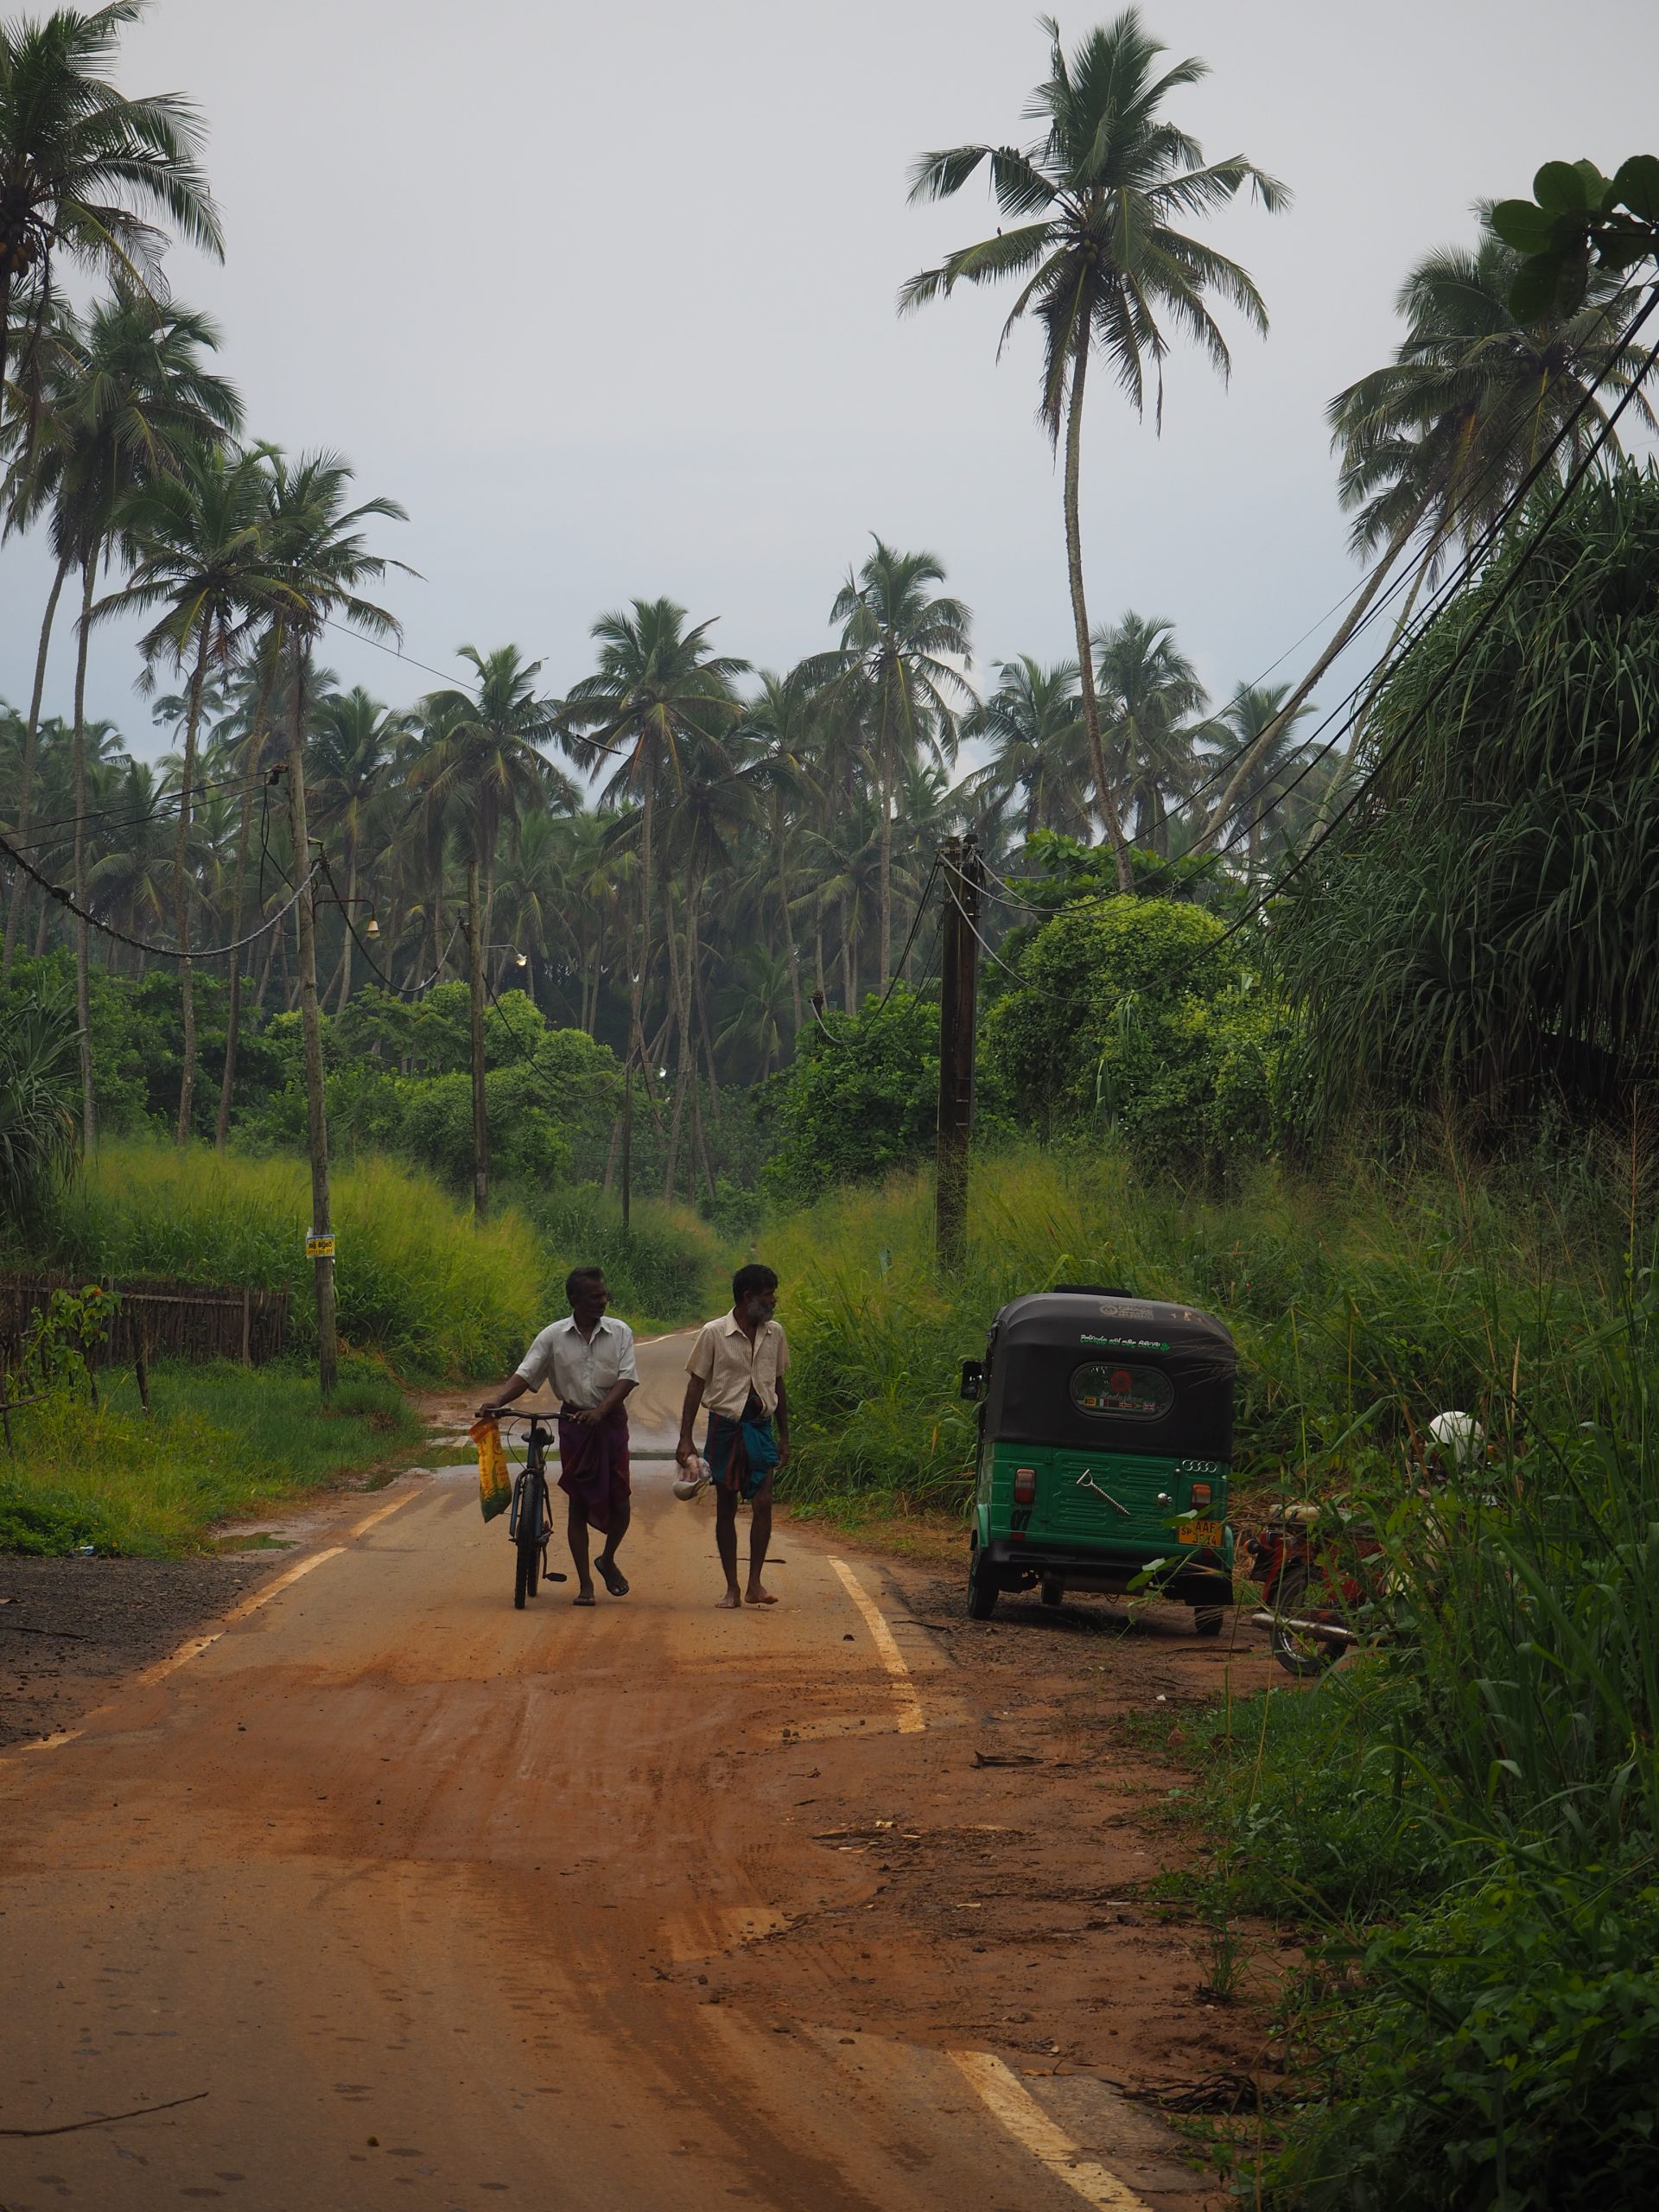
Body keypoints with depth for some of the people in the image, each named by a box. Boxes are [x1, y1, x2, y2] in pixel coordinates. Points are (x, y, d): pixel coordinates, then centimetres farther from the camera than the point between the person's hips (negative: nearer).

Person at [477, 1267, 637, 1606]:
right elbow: (525, 1374, -4)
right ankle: (584, 1583, 8)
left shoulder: (620, 1333, 0)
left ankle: (608, 1560, 26)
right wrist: (496, 1402, -21)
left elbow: (627, 1378, -9)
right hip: (573, 1422, 0)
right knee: (578, 1503, 1)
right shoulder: (553, 1336, 0)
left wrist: (600, 1410, -24)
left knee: (619, 1502, -2)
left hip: (610, 1421, 0)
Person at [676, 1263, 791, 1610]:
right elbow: (696, 1386, -2)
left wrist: (784, 1436, 16)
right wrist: (685, 1439, -7)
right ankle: (732, 1588, 10)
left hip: (760, 1426, 2)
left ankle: (755, 1584, -6)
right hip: (725, 1425, -2)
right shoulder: (713, 1334, -5)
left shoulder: (774, 1334, 7)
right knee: (725, 1506, 4)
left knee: (763, 1502, -12)